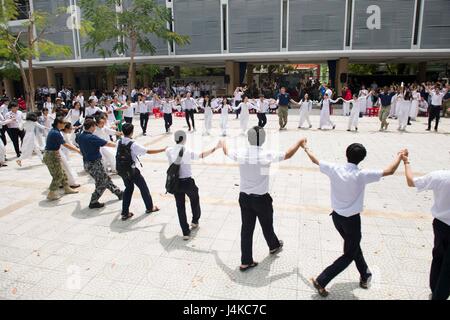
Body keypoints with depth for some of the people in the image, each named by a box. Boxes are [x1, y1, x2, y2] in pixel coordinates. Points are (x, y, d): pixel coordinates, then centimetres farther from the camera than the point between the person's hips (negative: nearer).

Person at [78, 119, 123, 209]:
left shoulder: (80, 137, 4)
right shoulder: (92, 138, -22)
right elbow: (108, 144, -19)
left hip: (87, 163, 9)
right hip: (95, 164, -9)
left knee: (106, 179, 20)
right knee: (102, 184, 6)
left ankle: (118, 192, 32)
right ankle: (93, 202, 13)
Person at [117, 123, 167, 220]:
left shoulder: (119, 142, -3)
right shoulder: (133, 144, -23)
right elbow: (148, 151, -20)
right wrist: (163, 150, -13)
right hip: (132, 170, -6)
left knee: (128, 188, 20)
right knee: (143, 187, 14)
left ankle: (125, 213, 19)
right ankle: (149, 207, 31)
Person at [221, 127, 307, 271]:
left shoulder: (240, 154, -8)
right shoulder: (267, 155, -18)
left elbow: (226, 152, 14)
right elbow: (288, 155, -4)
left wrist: (223, 143, 37)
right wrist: (299, 142, 14)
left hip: (244, 197, 3)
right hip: (261, 198, -3)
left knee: (246, 228, 11)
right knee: (267, 225, 22)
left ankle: (246, 261, 19)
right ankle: (274, 246, 50)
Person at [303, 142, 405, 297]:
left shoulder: (334, 169, -13)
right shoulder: (362, 175, -23)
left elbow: (315, 160, 2)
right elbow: (390, 171, -16)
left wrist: (306, 148, 20)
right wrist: (400, 156, 2)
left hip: (336, 216, 5)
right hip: (352, 220, -5)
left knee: (353, 246, 27)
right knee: (349, 254, 12)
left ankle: (365, 275, 45)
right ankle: (321, 280, 6)